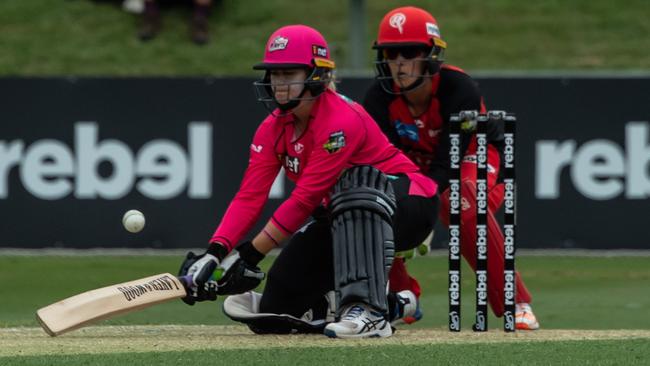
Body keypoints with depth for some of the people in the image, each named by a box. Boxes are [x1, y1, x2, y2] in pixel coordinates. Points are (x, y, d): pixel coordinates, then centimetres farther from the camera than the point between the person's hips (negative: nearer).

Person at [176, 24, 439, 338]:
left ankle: (369, 312, -44)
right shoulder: (274, 129, -2)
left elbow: (305, 199, -28)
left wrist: (250, 254, -26)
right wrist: (214, 254, -25)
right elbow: (249, 197, -10)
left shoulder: (342, 119, -26)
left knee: (358, 181, -42)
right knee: (277, 313, -4)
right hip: (350, 221, 8)